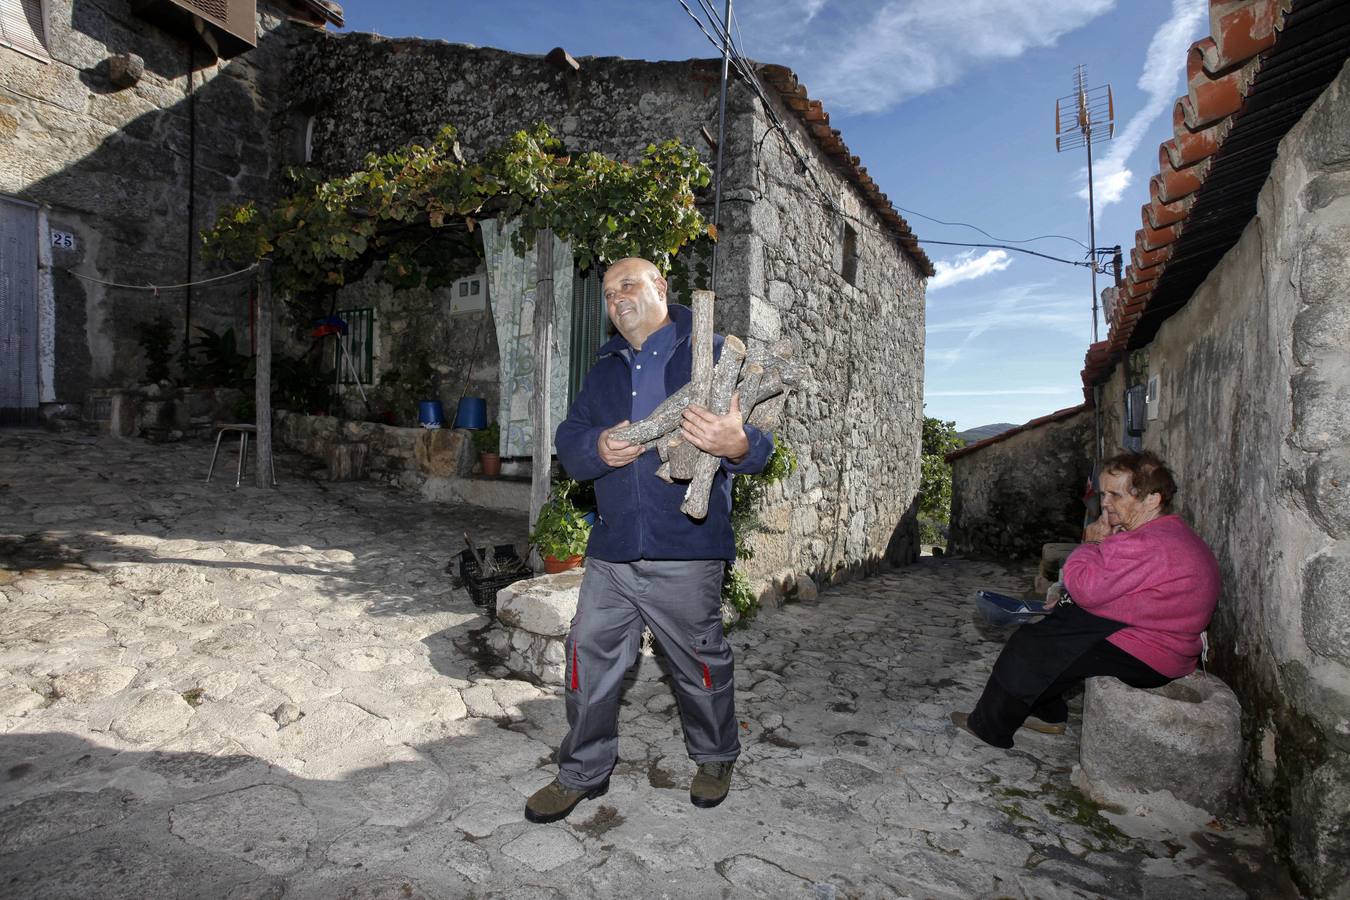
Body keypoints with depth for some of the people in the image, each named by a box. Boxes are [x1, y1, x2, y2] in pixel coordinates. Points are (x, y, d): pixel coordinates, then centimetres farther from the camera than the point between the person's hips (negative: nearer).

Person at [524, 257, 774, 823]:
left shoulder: (712, 353, 0)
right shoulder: (604, 370, 17)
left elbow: (758, 440, -8)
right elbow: (569, 439, 10)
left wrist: (737, 445, -33)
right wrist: (597, 448, -14)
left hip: (686, 552, -4)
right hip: (611, 550, 5)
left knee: (700, 663, 11)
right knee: (589, 657, 11)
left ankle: (715, 758, 40)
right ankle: (583, 772, 34)